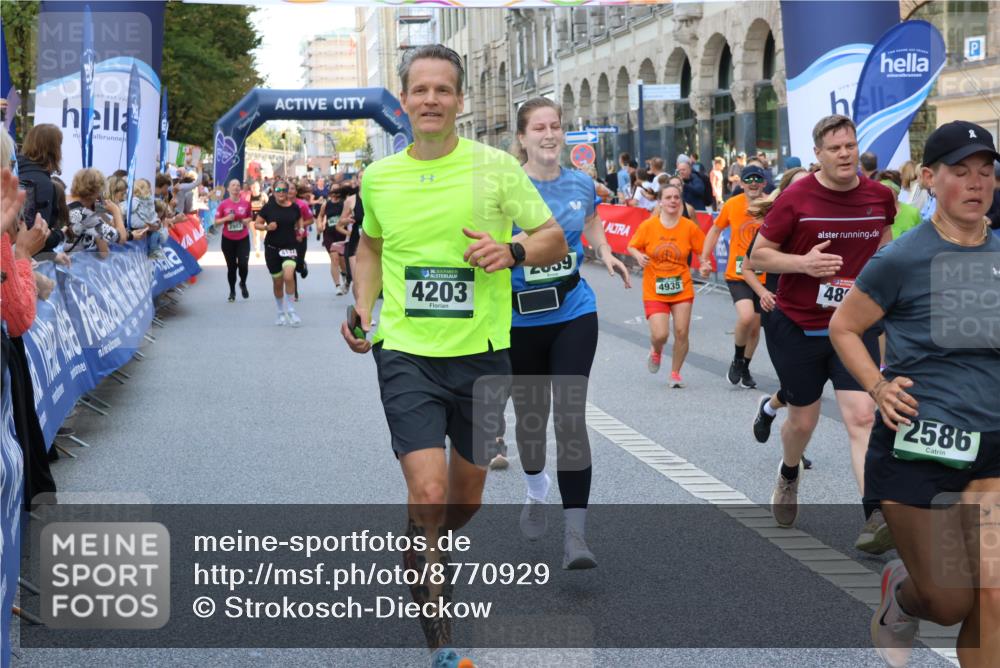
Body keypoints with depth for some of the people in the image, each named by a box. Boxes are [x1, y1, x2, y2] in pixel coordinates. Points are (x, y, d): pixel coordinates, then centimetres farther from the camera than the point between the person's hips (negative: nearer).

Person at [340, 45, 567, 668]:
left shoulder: (496, 166, -4)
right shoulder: (379, 177, 4)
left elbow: (556, 239, 0)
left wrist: (511, 251, -20)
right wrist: (364, 311, 7)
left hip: (482, 353, 0)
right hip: (406, 354, 0)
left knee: (466, 497, 13)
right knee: (428, 490, -15)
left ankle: (424, 552, 48)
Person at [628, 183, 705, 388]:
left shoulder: (689, 226, -5)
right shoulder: (648, 225, -7)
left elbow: (703, 250, 4)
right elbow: (632, 246, 4)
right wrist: (638, 256, -17)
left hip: (682, 289, 1)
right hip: (654, 291, -1)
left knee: (681, 332, -1)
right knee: (660, 335, -12)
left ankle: (675, 373, 21)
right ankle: (656, 351, 27)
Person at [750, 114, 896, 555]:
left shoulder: (879, 196, -1)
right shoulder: (796, 199, -12)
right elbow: (757, 256, -7)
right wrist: (803, 263, -23)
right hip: (797, 328, -1)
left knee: (862, 417, -13)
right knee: (803, 420, 13)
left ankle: (876, 519, -19)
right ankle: (789, 476, 47)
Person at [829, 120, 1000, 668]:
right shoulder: (903, 259, -8)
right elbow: (843, 327, 2)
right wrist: (879, 388, -10)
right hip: (918, 445, -4)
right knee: (950, 604, 2)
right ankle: (900, 589, 37)